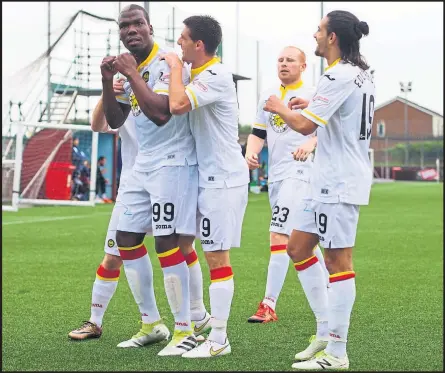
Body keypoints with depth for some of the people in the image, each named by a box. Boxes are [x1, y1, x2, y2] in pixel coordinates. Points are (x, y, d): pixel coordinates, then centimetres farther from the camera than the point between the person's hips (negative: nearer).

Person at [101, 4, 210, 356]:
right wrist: (107, 81, -3)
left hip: (173, 162, -9)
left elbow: (161, 113, -28)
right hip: (143, 164, 9)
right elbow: (115, 121, 11)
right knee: (126, 239, 10)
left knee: (167, 244, -11)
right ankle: (151, 323, 22)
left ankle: (186, 329, 1)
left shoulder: (167, 63, -15)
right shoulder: (128, 68, 11)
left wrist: (131, 74, -22)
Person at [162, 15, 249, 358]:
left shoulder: (217, 76, -17)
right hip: (211, 176, 10)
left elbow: (178, 105, -29)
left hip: (223, 178, -10)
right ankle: (211, 327, 21)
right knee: (214, 253, 13)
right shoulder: (201, 75, 12)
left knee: (217, 255, -6)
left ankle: (218, 340, 0)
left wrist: (175, 66, -14)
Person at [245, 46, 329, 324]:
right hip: (275, 175, 8)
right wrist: (251, 153, -2)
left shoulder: (311, 95, -4)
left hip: (298, 173, -8)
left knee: (279, 235, -16)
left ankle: (269, 305, -16)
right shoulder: (268, 96, 16)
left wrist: (311, 143, -29)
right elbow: (258, 133, 17)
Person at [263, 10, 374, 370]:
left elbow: (304, 125, -18)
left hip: (340, 184, -10)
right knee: (298, 247, 15)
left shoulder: (339, 76, -16)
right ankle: (326, 331, 19)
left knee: (338, 261, -6)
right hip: (331, 181, 10)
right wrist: (313, 105, 19)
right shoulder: (363, 75, 13)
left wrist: (281, 108, 1)